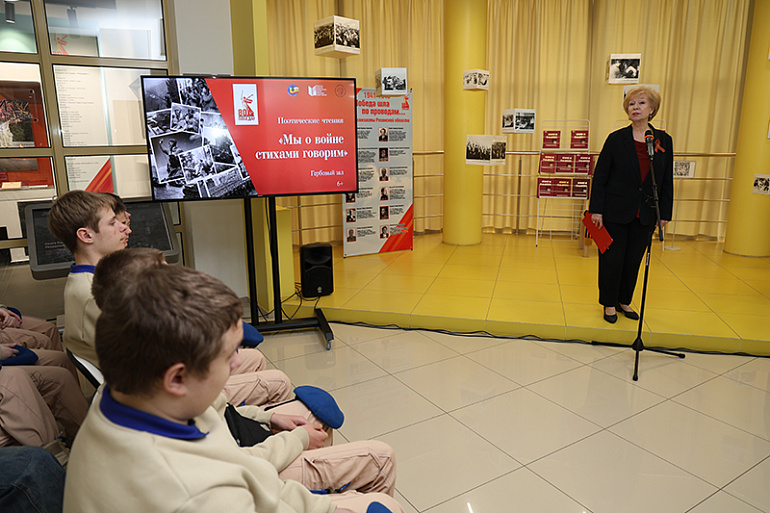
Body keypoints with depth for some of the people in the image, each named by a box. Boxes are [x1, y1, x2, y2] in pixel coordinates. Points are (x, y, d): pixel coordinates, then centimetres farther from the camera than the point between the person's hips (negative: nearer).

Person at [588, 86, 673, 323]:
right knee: (612, 259, 5)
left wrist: (665, 213, 5)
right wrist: (596, 210, -9)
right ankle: (609, 303, 22)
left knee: (634, 260, 12)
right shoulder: (616, 139, -5)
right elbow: (600, 176, -5)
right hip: (615, 212, -3)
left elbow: (666, 181, 8)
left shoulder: (664, 141, 3)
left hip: (645, 214, 3)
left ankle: (624, 301, 30)